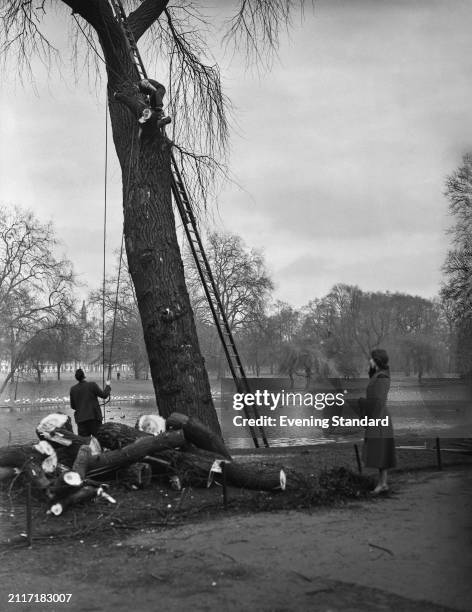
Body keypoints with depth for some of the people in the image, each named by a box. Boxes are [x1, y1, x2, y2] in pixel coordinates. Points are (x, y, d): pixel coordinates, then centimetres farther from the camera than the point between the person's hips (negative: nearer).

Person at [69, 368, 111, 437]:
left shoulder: (73, 389, 4)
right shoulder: (92, 385, -6)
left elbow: (73, 406, 9)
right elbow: (104, 395, -1)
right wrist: (108, 386, 15)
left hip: (81, 419, 3)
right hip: (94, 417, -3)